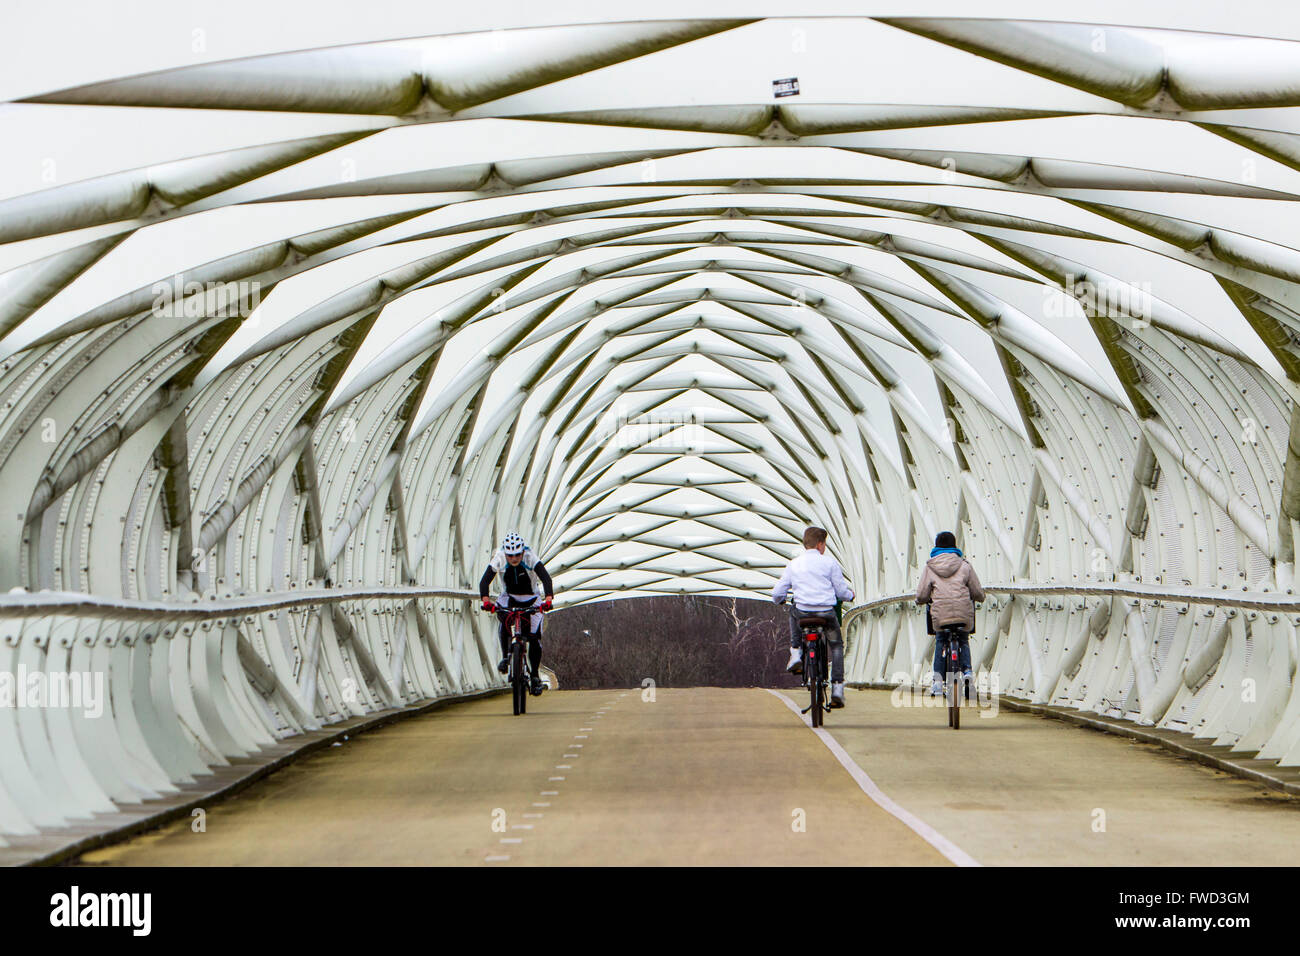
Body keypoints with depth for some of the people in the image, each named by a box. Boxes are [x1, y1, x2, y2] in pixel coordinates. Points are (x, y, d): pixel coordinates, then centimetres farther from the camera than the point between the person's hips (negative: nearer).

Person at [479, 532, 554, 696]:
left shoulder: (530, 558, -26)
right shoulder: (499, 559, -22)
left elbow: (546, 578, -36)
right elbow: (484, 581, -29)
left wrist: (548, 599, -52)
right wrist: (486, 601, -47)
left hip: (531, 599, 0)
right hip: (509, 597, 1)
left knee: (534, 638, -9)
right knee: (504, 618, -33)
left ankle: (535, 676, 7)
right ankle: (505, 656, -18)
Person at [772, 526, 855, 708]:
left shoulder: (793, 565, 8)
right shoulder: (829, 562, -1)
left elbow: (777, 594, 12)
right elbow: (841, 592, 2)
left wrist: (780, 600, 37)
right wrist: (850, 594, 26)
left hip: (803, 615, 2)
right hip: (827, 614, -2)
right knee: (836, 645, 22)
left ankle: (796, 653, 23)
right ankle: (837, 687, 9)